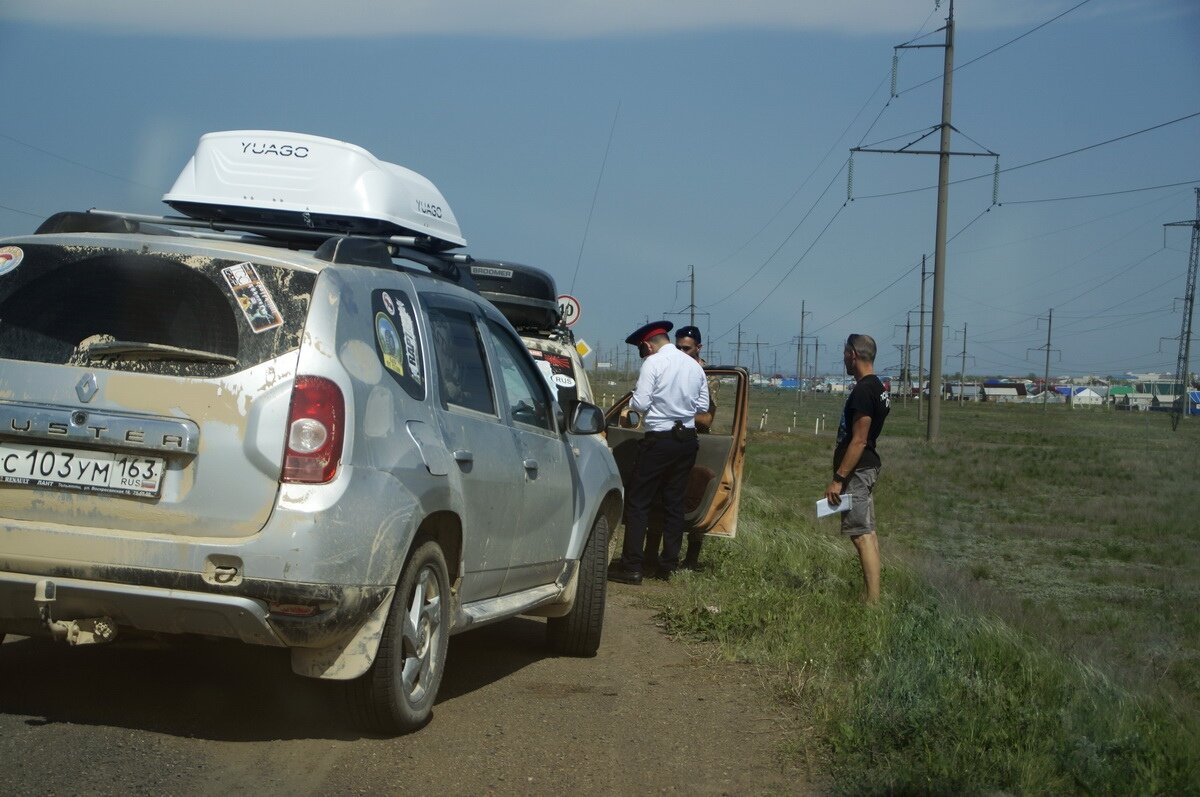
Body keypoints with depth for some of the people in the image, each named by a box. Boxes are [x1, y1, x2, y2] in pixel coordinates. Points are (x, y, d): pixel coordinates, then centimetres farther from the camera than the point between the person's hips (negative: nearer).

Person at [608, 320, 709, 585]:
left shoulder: (653, 363, -10)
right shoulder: (694, 366, 10)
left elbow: (640, 403, -14)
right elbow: (703, 405, 12)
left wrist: (631, 402, 6)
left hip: (660, 439, -6)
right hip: (688, 438, 6)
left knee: (638, 501, -1)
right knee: (674, 502, 12)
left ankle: (632, 566, -5)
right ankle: (669, 564, 14)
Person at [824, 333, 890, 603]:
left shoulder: (863, 391, -19)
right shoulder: (878, 388, 13)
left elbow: (858, 441, -22)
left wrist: (838, 478, -20)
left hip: (857, 470, -10)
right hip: (867, 467, 10)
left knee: (862, 534, -11)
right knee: (866, 532, 13)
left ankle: (873, 601, -13)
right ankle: (870, 595, 18)